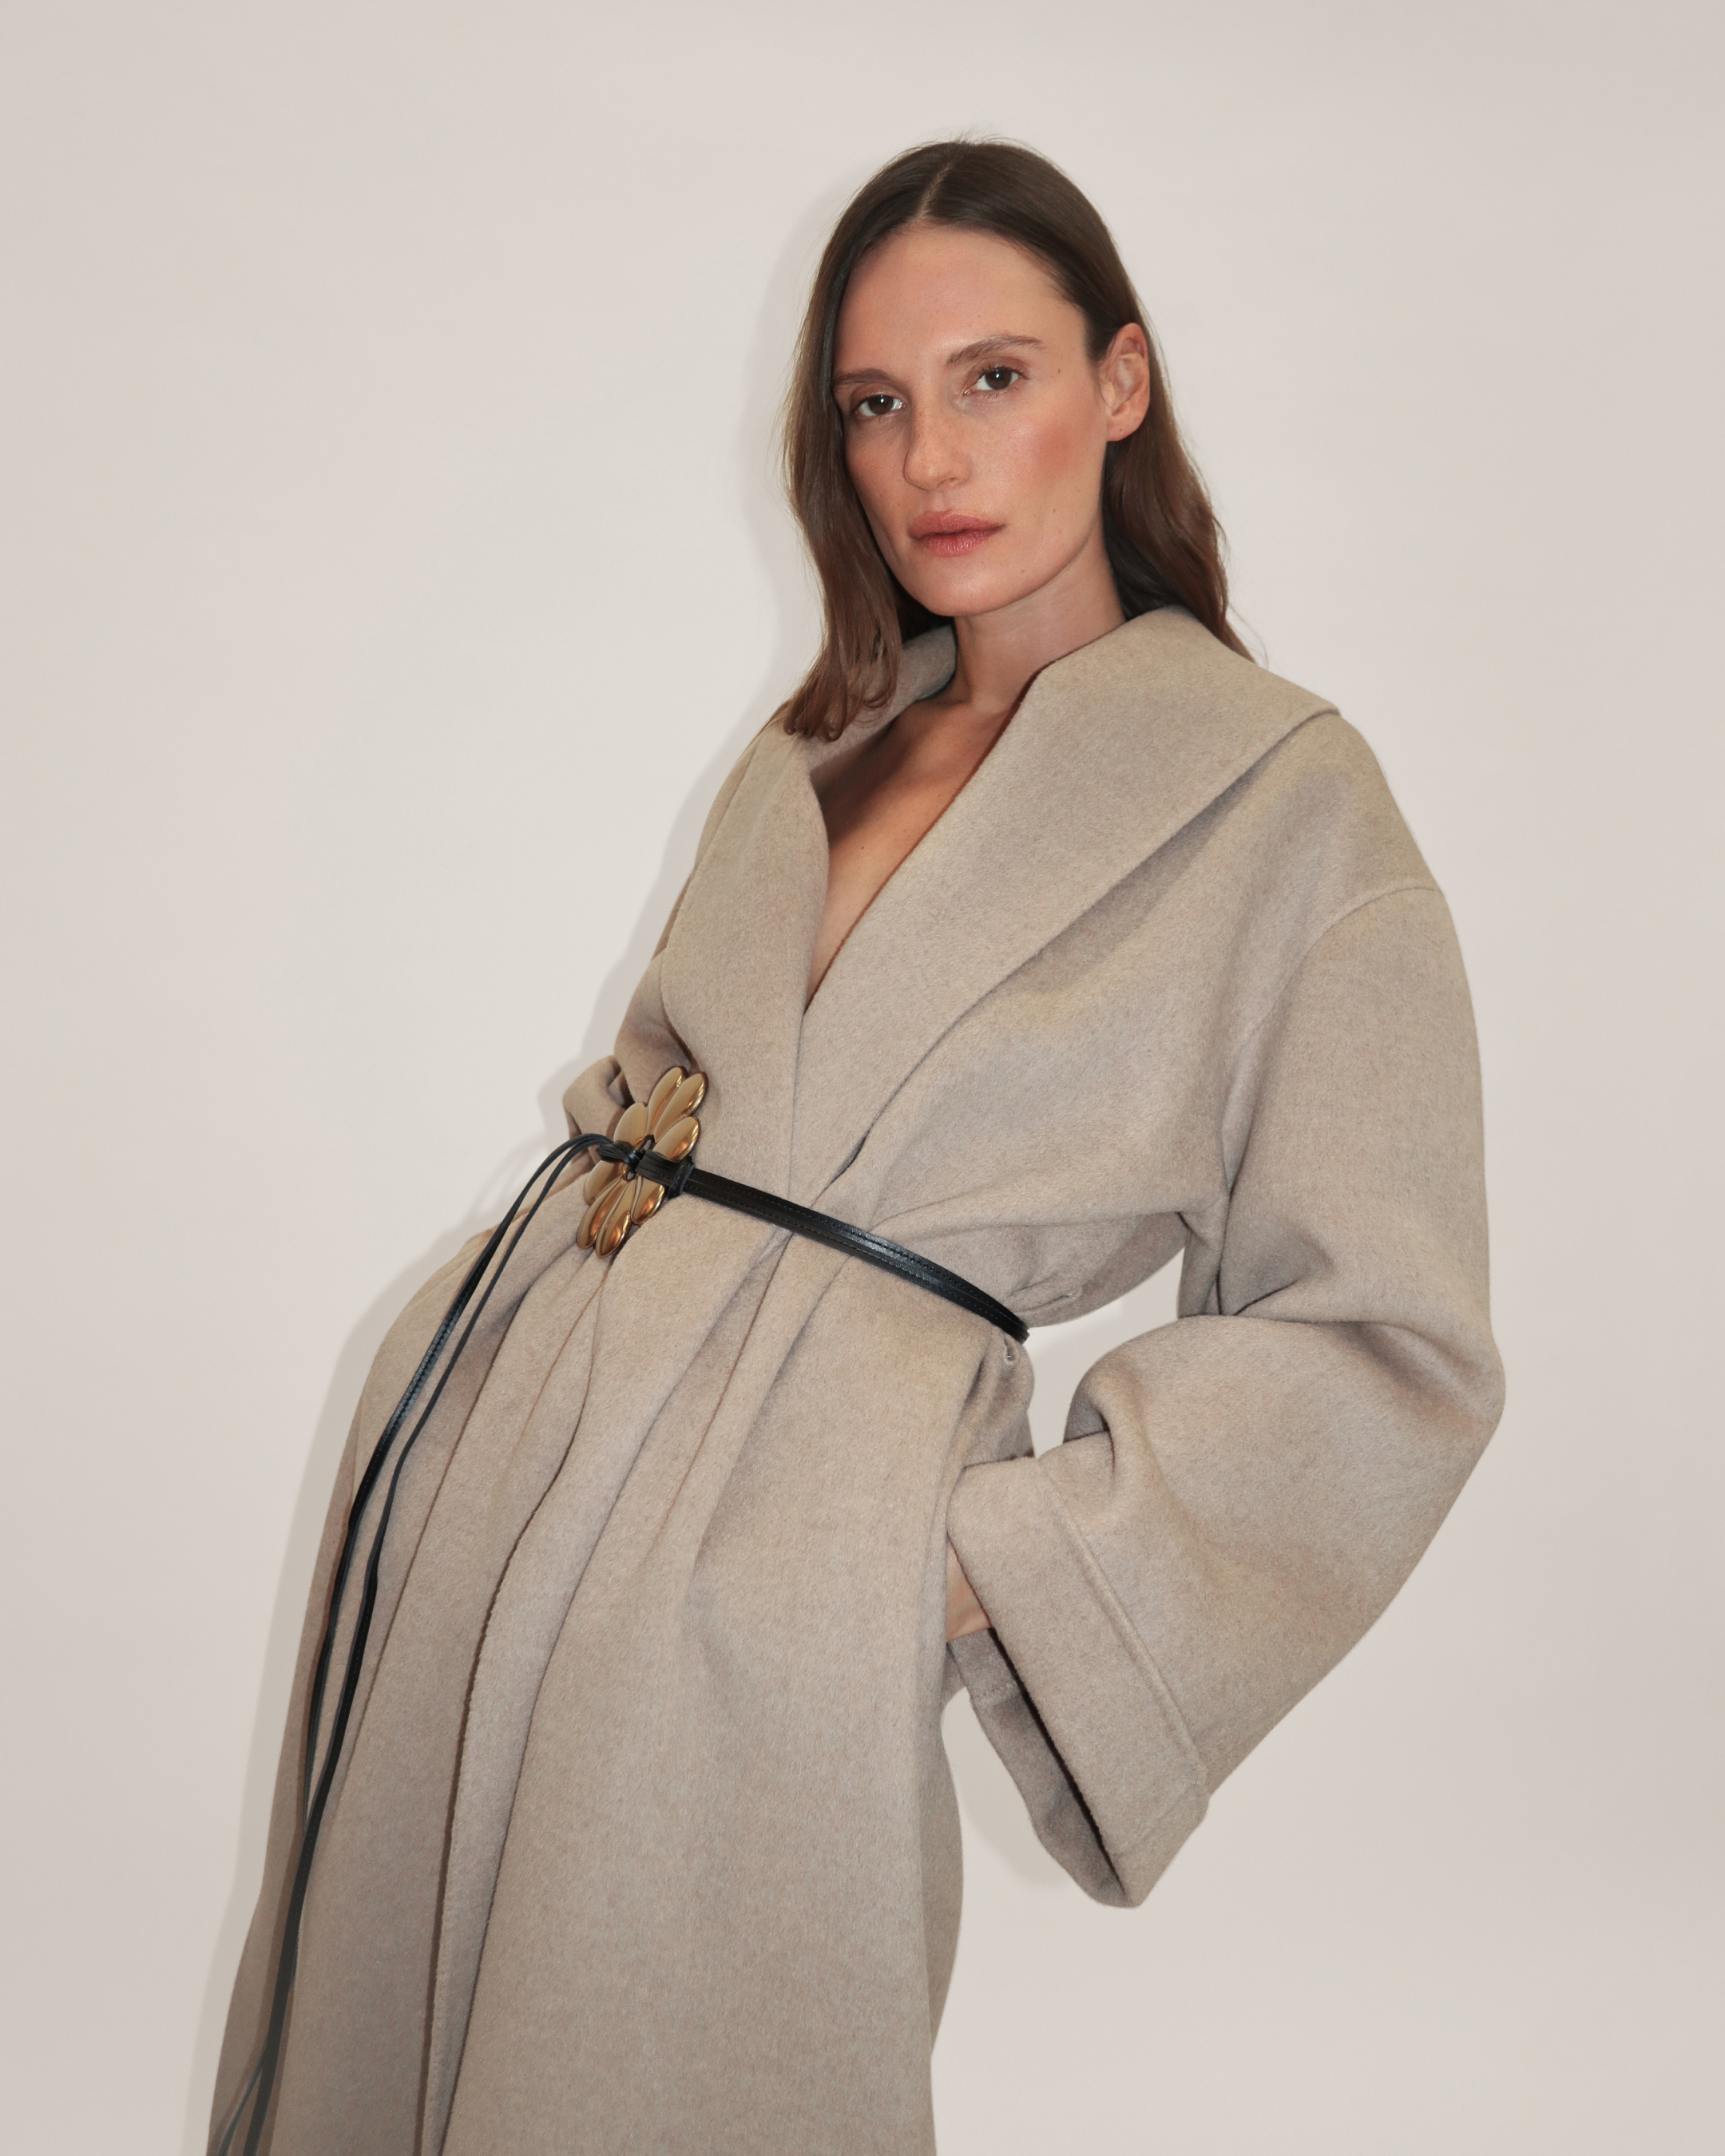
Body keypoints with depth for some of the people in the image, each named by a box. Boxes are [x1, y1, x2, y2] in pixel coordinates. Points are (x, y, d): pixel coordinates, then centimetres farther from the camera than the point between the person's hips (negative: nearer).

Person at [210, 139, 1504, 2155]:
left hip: (789, 1555, -6)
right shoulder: (819, 747, 12)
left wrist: (992, 1555, -12)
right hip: (491, 1419, 6)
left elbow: (1382, 1343, -6)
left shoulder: (1281, 794, -5)